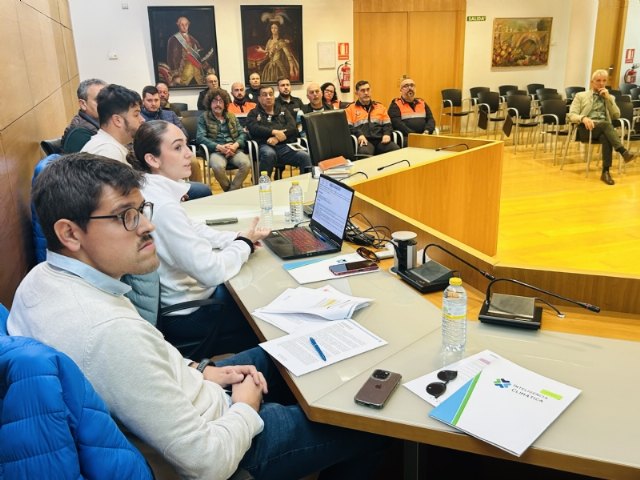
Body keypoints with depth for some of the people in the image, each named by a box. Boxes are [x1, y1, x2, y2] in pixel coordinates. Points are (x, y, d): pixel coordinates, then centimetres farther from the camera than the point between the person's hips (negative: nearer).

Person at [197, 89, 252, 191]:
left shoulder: (231, 116, 20)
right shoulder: (203, 117, 9)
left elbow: (242, 133, 12)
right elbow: (200, 137, -4)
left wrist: (235, 145, -11)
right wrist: (219, 147, -17)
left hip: (234, 149, 3)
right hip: (215, 150, -3)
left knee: (246, 163, -29)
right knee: (218, 166, -37)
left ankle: (232, 191, -14)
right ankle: (229, 191, -11)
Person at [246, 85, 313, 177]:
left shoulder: (283, 111, 25)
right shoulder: (254, 113, 19)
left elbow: (292, 127, 7)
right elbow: (254, 129, -2)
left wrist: (277, 138, -10)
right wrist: (274, 132, -13)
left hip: (285, 146, 2)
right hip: (265, 146, -2)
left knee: (306, 157, -26)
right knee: (269, 154, -40)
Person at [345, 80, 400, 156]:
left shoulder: (380, 107, 24)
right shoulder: (350, 109, 13)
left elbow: (387, 124, 19)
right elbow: (347, 127, 3)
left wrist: (387, 134, -4)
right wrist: (359, 134, -16)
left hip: (380, 140, 3)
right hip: (365, 140, -3)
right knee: (364, 152, -40)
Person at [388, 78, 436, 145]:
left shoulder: (422, 103, 21)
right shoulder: (396, 104, 4)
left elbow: (430, 119, 14)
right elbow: (397, 123, -9)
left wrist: (426, 132, -8)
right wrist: (413, 135, -19)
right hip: (406, 137, -5)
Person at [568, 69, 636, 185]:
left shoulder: (609, 97, 25)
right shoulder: (581, 96, 15)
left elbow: (616, 115, 11)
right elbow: (572, 115, 2)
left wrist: (608, 98, 2)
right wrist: (583, 118, -21)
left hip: (604, 128, 2)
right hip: (586, 129, -2)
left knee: (606, 137, -37)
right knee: (606, 124, -36)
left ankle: (605, 172, -40)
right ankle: (623, 151, -47)